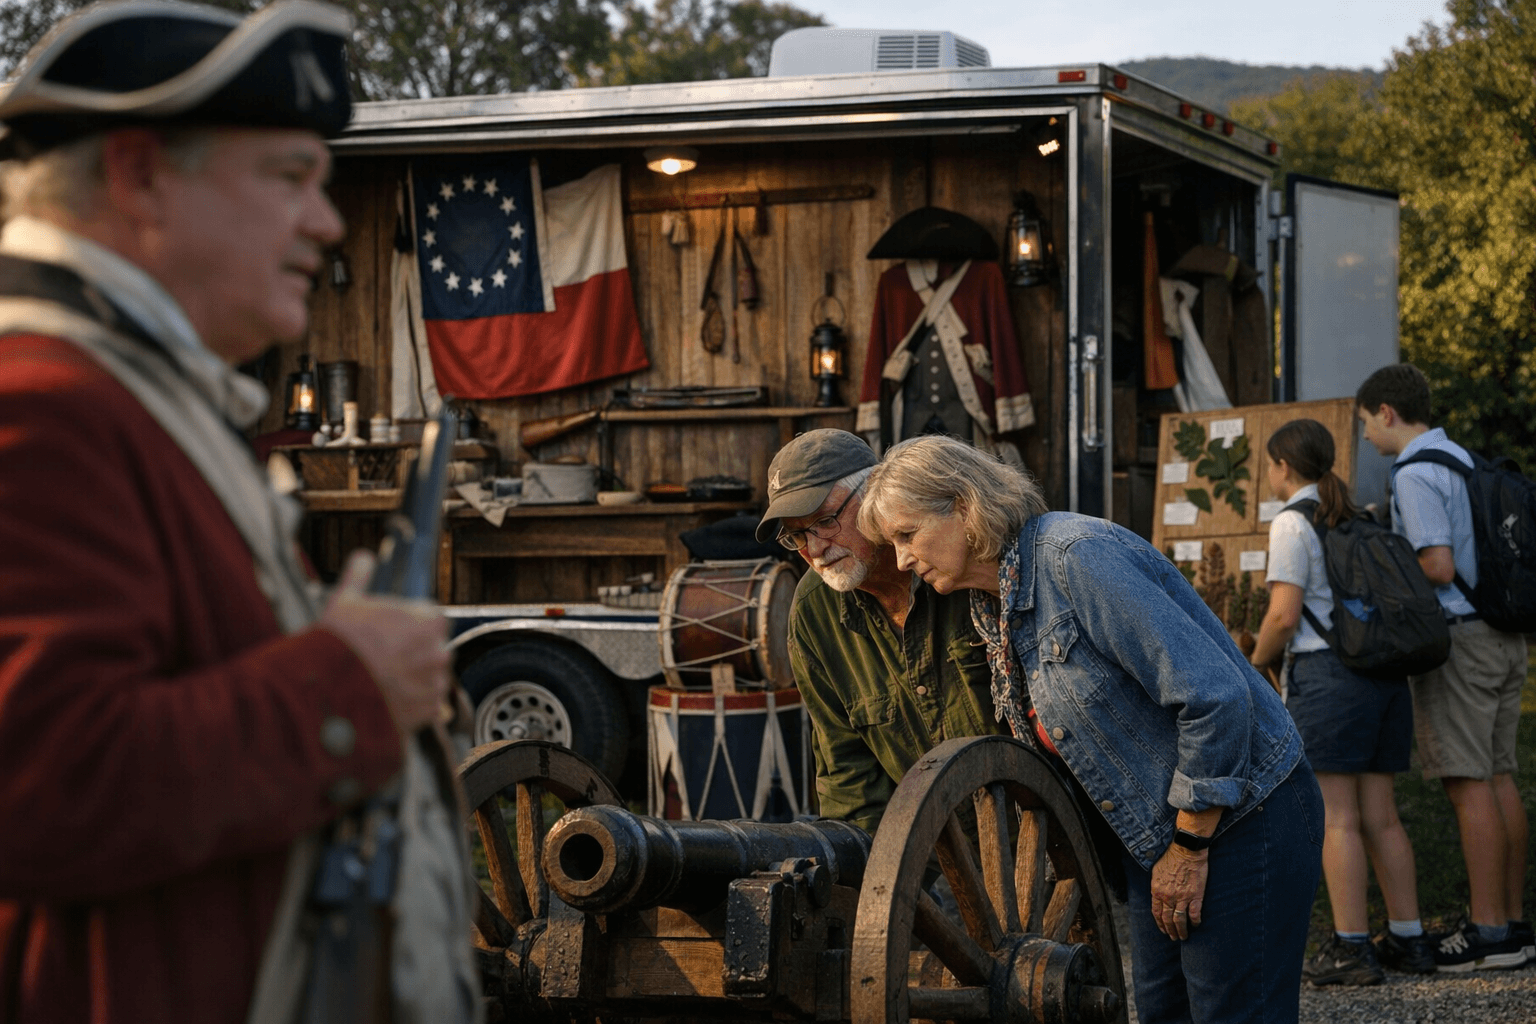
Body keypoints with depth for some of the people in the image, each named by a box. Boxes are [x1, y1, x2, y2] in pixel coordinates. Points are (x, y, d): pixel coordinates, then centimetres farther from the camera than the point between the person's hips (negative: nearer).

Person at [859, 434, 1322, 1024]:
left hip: (1242, 816, -10)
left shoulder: (1077, 555, -22)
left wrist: (1189, 849, -19)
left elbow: (1214, 695, -25)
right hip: (1155, 839, 10)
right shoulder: (994, 609, 7)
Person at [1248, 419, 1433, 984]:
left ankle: (1352, 947, -7)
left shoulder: (1294, 523, -6)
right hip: (1385, 674, 7)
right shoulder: (1359, 520, 16)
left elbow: (1284, 617, -12)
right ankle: (1409, 939, 10)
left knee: (1337, 818, -5)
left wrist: (1255, 662, 6)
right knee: (1380, 816, 10)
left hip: (1327, 675, -7)